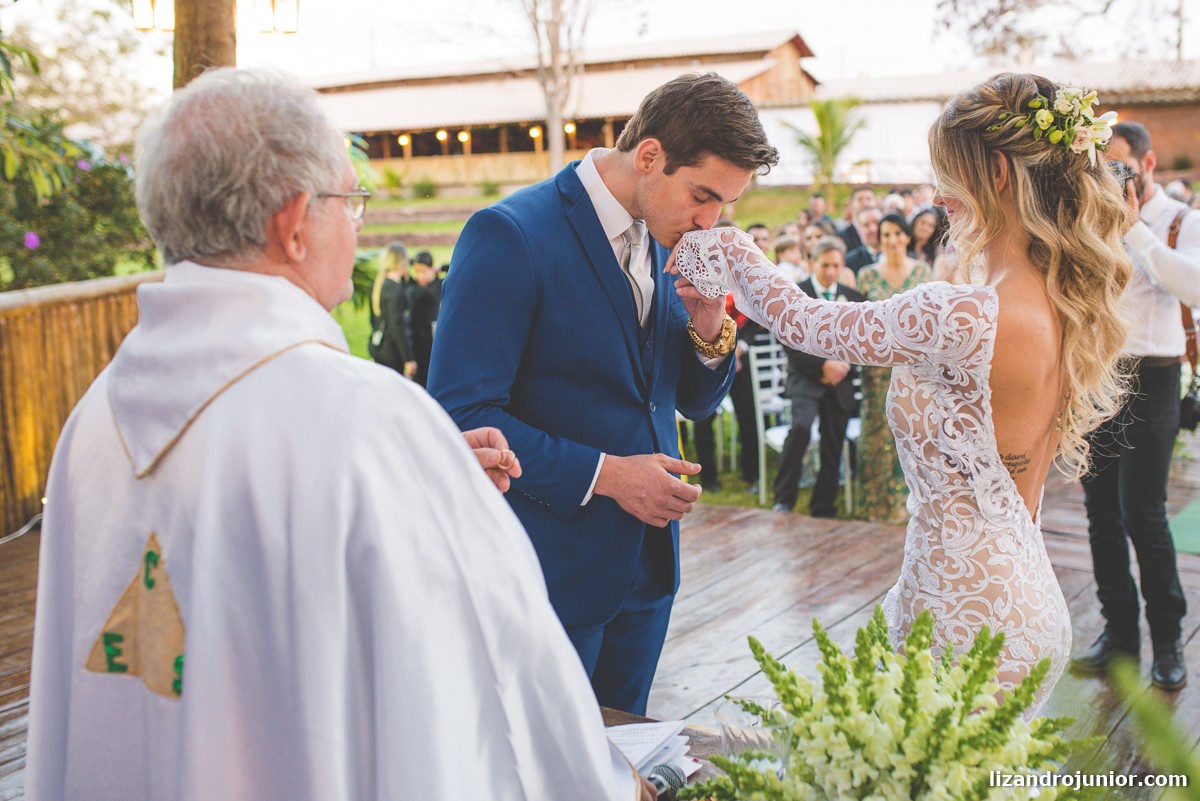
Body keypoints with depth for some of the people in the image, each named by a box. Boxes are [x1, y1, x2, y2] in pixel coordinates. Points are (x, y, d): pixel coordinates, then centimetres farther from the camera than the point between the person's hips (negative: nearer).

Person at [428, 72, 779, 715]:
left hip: (647, 567, 7)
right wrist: (603, 475, -22)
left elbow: (696, 402, 14)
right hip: (552, 573, -7)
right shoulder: (509, 235, -17)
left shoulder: (666, 241, 6)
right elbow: (460, 415, -21)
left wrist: (709, 329, -7)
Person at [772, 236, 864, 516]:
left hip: (840, 381, 4)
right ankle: (784, 499, -15)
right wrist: (823, 365, -15)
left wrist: (844, 365, -7)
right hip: (806, 378, -4)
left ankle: (823, 510, 16)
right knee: (801, 428, -26)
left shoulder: (851, 297, 11)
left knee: (833, 448, 4)